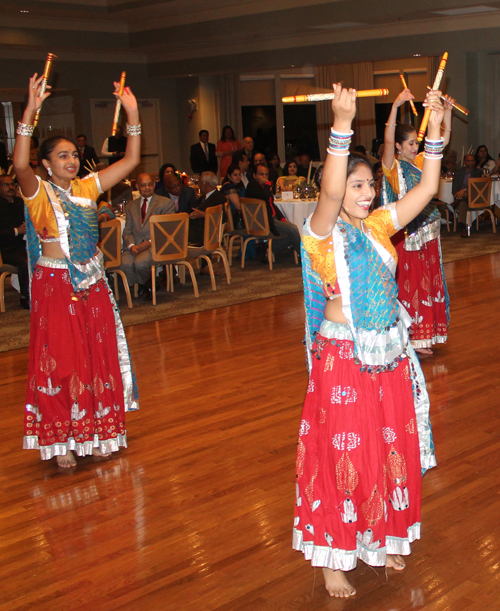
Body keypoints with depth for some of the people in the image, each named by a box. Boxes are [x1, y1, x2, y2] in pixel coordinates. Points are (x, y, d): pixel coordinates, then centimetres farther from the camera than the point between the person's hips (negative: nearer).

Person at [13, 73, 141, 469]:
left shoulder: (87, 187, 6)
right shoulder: (39, 192, -6)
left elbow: (131, 160, 5)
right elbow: (19, 164, -28)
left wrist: (132, 113, -6)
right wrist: (31, 111, -35)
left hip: (93, 284, 5)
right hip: (55, 286, -5)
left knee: (98, 358, 10)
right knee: (60, 362, 1)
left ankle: (96, 433, 24)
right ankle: (61, 441, 12)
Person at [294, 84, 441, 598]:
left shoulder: (378, 226, 6)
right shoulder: (322, 233, -11)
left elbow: (426, 189, 4)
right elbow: (330, 193, -31)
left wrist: (434, 130, -5)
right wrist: (341, 126, -42)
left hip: (390, 355, 6)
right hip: (343, 359, -6)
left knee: (391, 450, 15)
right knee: (342, 455, 2)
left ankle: (379, 541, 33)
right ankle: (333, 558, 17)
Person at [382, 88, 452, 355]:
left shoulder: (420, 162, 9)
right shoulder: (393, 166, -9)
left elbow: (443, 140, 14)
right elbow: (388, 140, -27)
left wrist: (447, 111, 2)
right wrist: (396, 105, -38)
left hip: (427, 232, 7)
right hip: (405, 234, -7)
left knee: (428, 282, 12)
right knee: (408, 285, -1)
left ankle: (423, 334, 22)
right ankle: (409, 338, 6)